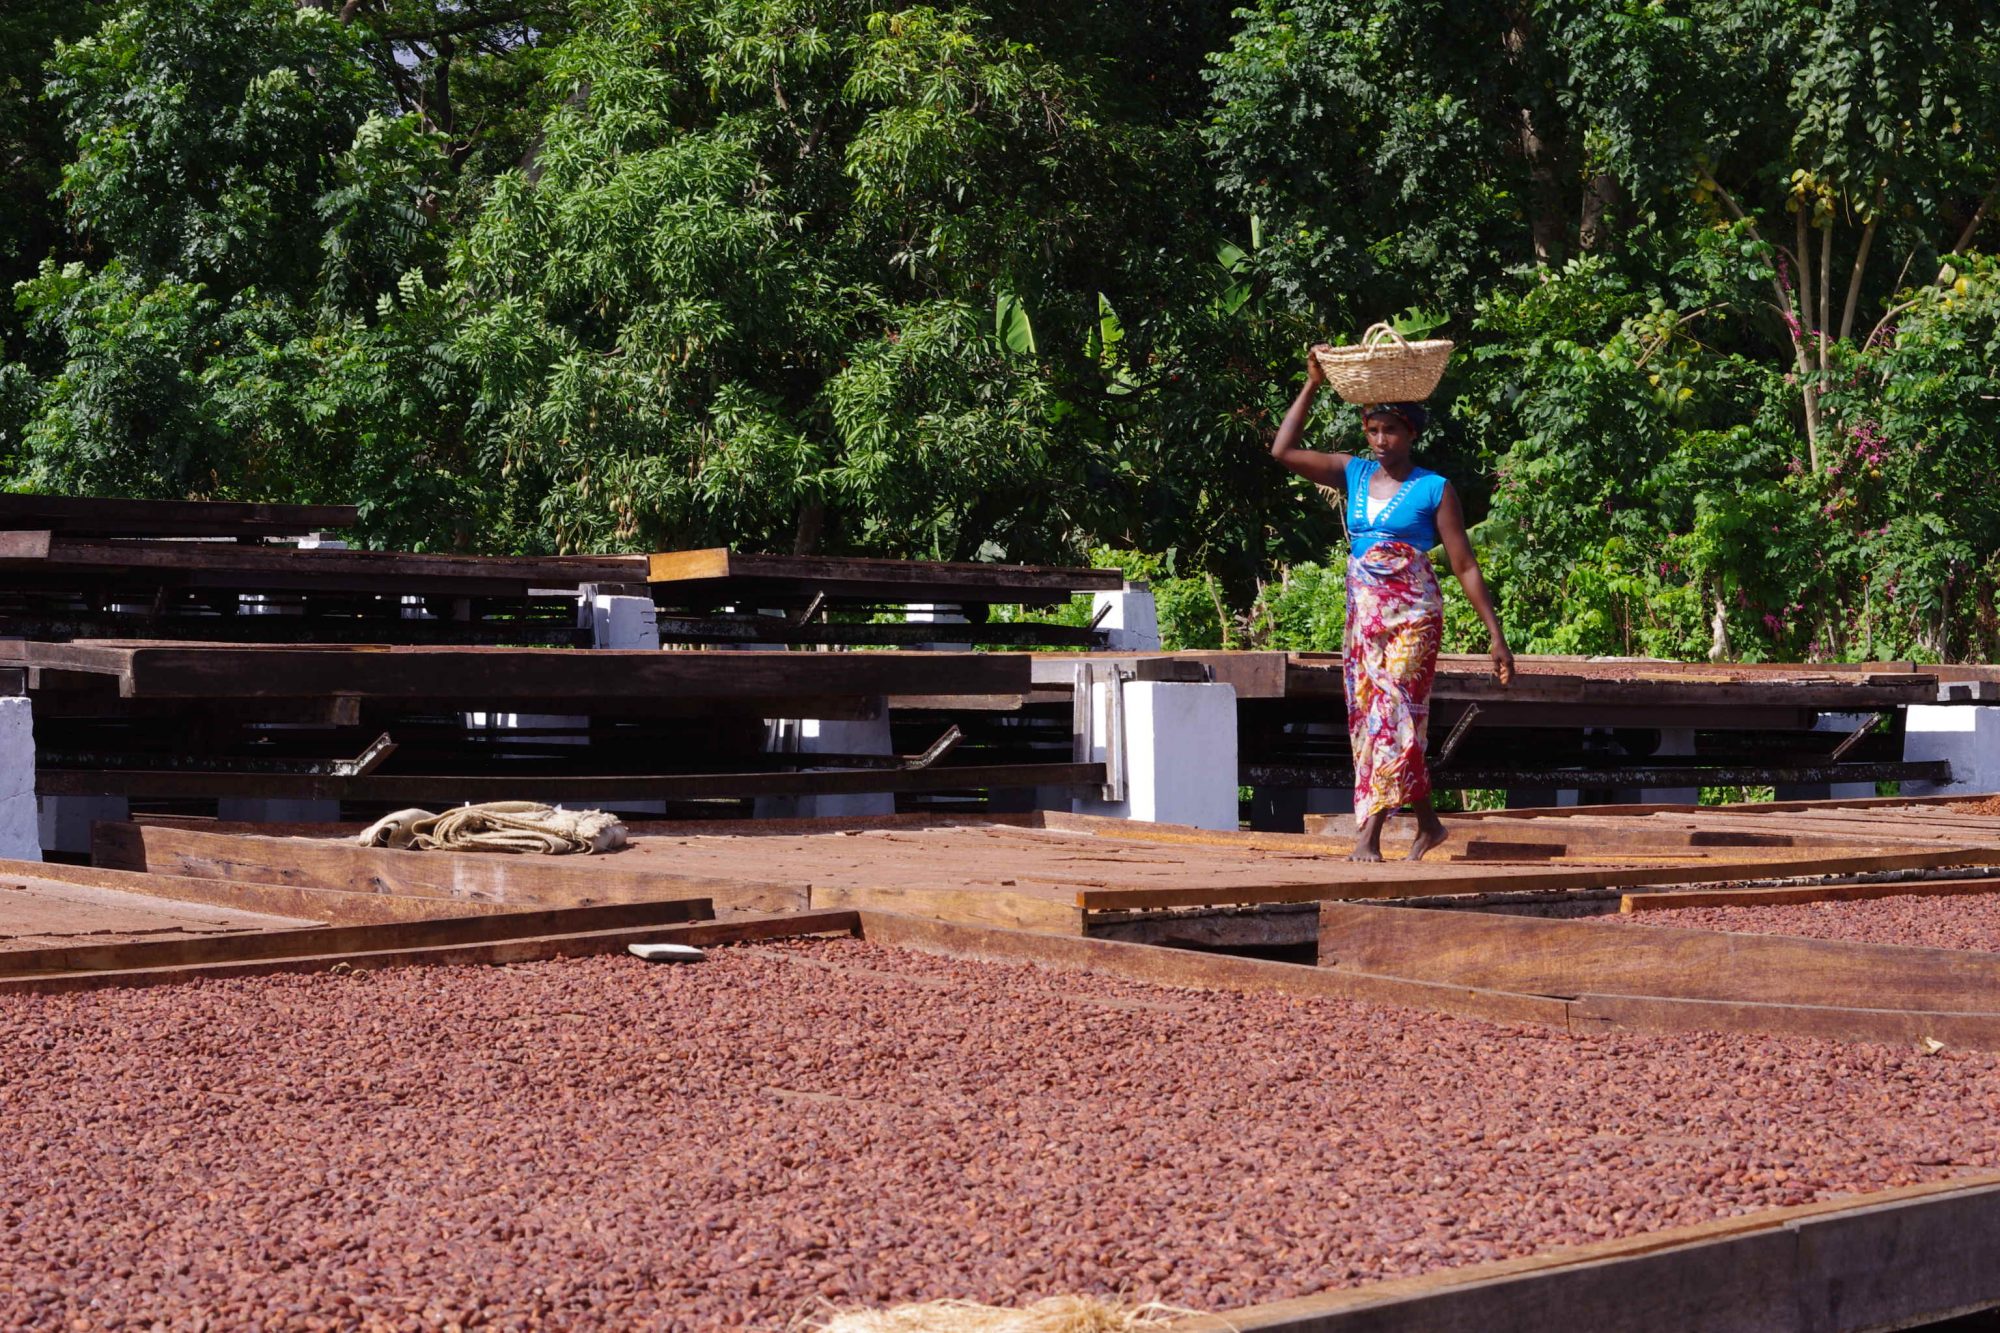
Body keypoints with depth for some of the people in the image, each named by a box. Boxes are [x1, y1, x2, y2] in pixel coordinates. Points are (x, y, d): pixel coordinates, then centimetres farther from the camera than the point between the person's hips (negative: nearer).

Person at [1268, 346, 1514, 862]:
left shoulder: (1433, 489, -3)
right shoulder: (1353, 475, 9)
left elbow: (1465, 566, -3)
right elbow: (1283, 451, 4)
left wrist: (1497, 636, -6)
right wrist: (1312, 385, 0)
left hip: (1413, 619, -5)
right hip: (1362, 619, 5)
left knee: (1394, 715, -14)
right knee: (1367, 720, 7)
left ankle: (1368, 835, -17)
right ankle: (1427, 823, 21)